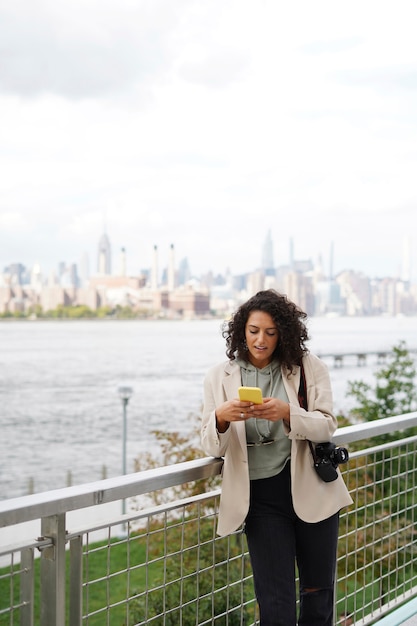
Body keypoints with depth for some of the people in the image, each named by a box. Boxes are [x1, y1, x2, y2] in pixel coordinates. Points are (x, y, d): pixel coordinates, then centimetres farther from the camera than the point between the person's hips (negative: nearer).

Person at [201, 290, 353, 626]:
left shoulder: (309, 367, -1)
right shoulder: (220, 377, 1)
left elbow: (327, 424, -9)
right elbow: (212, 448, -2)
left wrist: (287, 413, -28)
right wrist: (221, 418, -26)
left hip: (310, 488, 1)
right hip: (261, 495, 0)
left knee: (319, 593, 15)